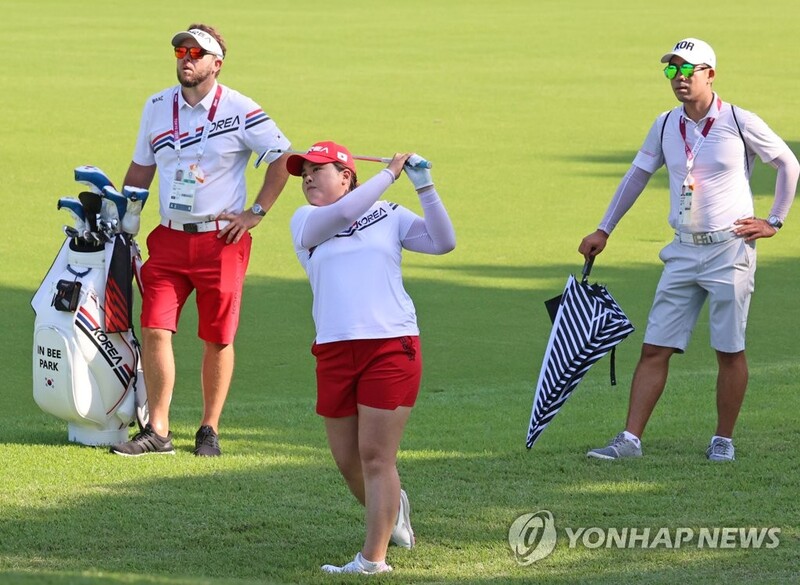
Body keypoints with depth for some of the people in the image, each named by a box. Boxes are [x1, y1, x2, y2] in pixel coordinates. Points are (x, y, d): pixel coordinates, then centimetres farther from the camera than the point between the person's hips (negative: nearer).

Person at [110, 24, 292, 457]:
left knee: (217, 338, 2)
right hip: (169, 238, 4)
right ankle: (157, 432, -1)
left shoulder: (239, 111, -6)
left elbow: (283, 157, 0)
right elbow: (141, 169, 19)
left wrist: (256, 212, -4)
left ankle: (209, 430, 14)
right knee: (154, 329, -6)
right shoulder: (157, 107, 8)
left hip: (221, 239, -4)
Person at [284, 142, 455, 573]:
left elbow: (442, 242, 3)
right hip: (334, 353, 3)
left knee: (375, 456, -7)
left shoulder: (388, 215, 12)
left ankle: (373, 559, -3)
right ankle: (392, 507, 39)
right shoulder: (305, 221, 10)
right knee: (348, 461, 9)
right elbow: (343, 213, -11)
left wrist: (424, 188, -2)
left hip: (391, 347, -3)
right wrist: (390, 173, -6)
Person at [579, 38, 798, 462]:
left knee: (730, 350, 1)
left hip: (730, 250, -4)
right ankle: (630, 439, -1)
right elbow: (638, 174, 18)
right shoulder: (666, 126, 6)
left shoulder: (739, 123, -7)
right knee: (654, 348, 0)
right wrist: (604, 230, 17)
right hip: (683, 252, 4)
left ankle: (724, 440, 13)